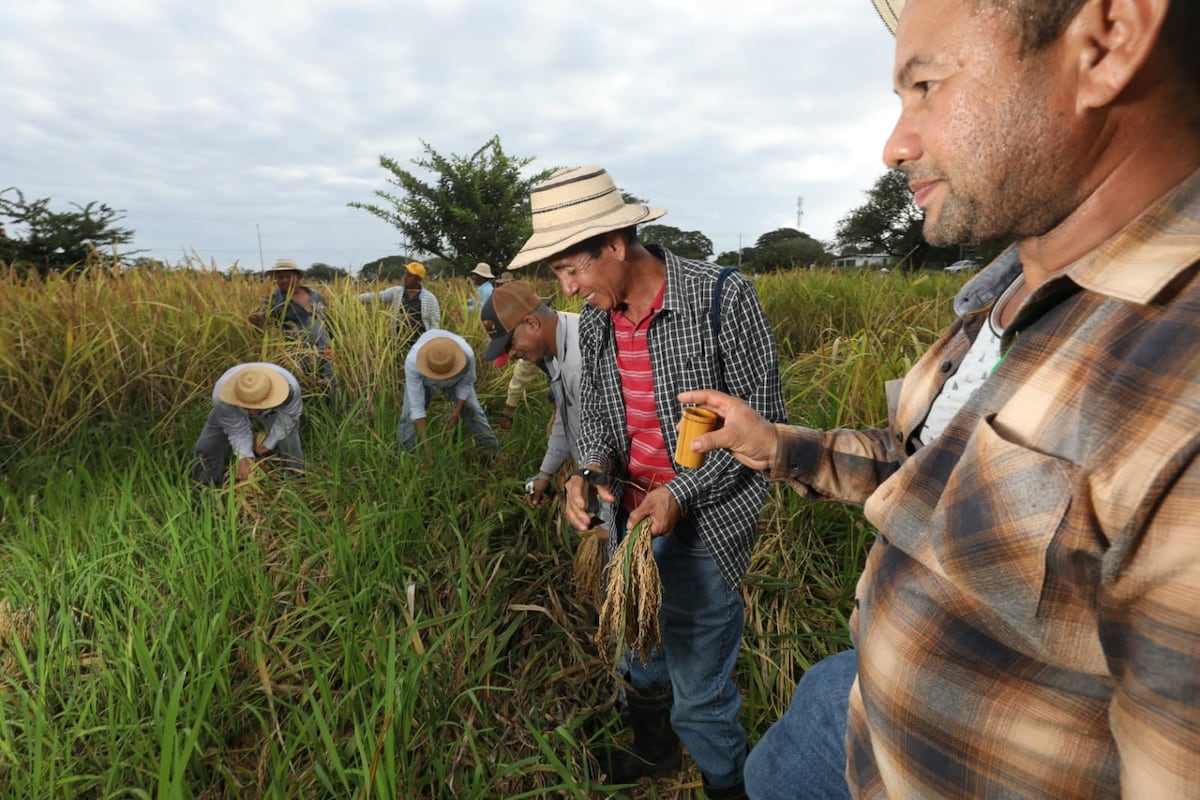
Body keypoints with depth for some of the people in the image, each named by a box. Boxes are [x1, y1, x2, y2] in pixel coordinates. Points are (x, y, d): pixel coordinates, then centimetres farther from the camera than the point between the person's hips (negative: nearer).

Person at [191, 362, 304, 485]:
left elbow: (288, 416, -23)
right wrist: (244, 458, -38)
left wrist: (268, 444, -13)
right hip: (234, 412, 1)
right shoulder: (222, 396, -43)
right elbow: (237, 430, -25)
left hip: (273, 411, -1)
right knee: (206, 448, -1)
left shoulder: (289, 386, -46)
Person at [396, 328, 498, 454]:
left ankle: (489, 446, 18)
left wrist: (456, 412, -18)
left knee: (471, 409, -1)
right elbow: (416, 405, -38)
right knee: (410, 414, -9)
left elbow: (466, 382, -19)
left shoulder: (467, 354, -43)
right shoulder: (412, 361, -44)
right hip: (422, 379, -1)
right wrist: (423, 441, -38)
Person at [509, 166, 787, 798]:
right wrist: (590, 467, -11)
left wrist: (679, 494, -21)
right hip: (629, 516, 6)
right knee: (637, 656, 25)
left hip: (702, 522, -6)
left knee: (698, 686, 9)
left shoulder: (723, 297, -19)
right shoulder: (593, 318, 0)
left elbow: (761, 418, -15)